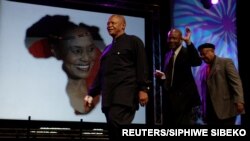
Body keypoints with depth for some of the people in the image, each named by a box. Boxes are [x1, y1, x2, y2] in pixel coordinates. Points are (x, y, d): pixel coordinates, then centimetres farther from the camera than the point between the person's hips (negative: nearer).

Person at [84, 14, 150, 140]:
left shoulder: (133, 41, 6)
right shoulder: (108, 49, 26)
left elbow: (141, 66, -3)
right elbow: (101, 73, 26)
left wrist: (143, 89, -14)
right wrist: (91, 93, 20)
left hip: (125, 93, -7)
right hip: (109, 96, 7)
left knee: (115, 121, -25)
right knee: (113, 129, 2)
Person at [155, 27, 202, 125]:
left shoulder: (186, 52, -7)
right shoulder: (168, 54, 15)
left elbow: (197, 62, -28)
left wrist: (188, 42, -34)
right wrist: (162, 76, -1)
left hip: (183, 96, -7)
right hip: (170, 97, 7)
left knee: (184, 123, -7)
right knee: (169, 123, 11)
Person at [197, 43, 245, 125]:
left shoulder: (226, 62, 1)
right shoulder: (204, 69, 19)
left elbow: (236, 82, -9)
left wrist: (239, 101, -20)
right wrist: (204, 110, 13)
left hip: (225, 109, -6)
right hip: (210, 111, 6)